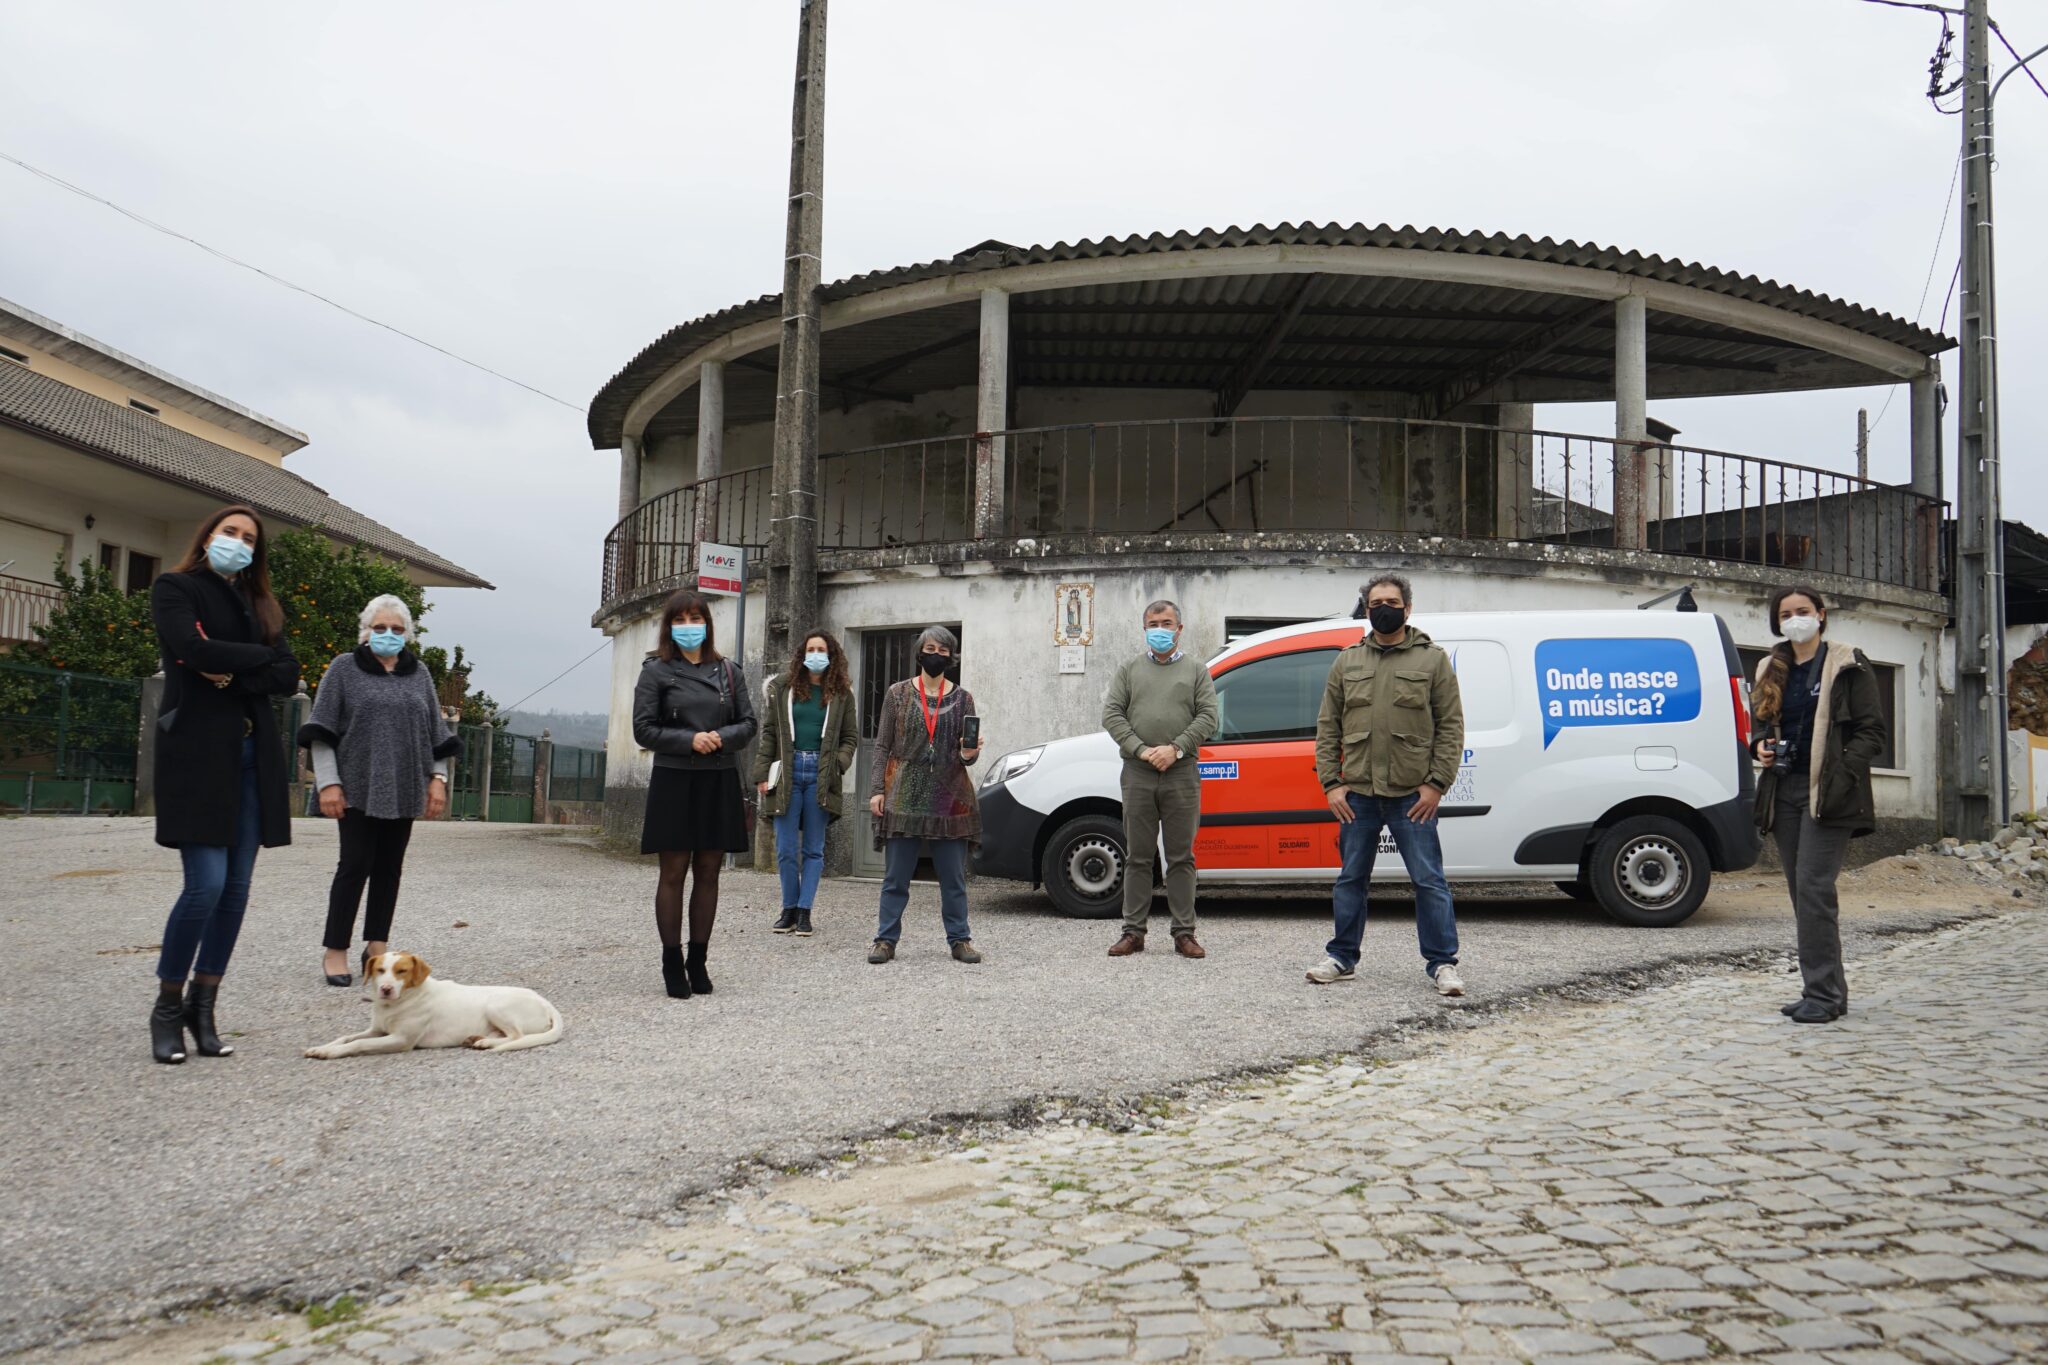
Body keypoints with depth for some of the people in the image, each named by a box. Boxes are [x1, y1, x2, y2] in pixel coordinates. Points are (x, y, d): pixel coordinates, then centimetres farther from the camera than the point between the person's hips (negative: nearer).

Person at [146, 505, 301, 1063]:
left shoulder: (259, 605, 19)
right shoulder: (174, 589, 4)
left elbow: (288, 676, 7)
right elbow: (196, 650, -15)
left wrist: (234, 675, -9)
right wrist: (259, 656, -3)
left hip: (254, 753, 5)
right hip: (197, 750, -5)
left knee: (236, 887, 3)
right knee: (206, 885, -12)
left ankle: (202, 1007, 13)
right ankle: (167, 1007, 5)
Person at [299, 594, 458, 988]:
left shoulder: (419, 674, 12)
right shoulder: (344, 668, 2)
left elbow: (436, 733, 15)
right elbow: (321, 731, -1)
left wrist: (437, 779, 6)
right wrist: (328, 782, -9)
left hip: (403, 790, 4)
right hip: (358, 788, -3)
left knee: (390, 867, 6)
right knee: (355, 864, -4)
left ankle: (377, 947, 13)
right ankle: (336, 951, 4)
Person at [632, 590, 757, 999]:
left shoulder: (728, 670, 11)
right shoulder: (656, 671, 1)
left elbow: (748, 723, 10)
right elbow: (643, 729, -3)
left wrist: (721, 738, -10)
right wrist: (690, 740, -15)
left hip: (720, 782, 3)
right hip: (674, 781, -3)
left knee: (708, 873, 7)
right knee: (673, 873, 1)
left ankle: (698, 960, 15)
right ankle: (672, 963, 8)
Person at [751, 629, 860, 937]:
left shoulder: (841, 693, 7)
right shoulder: (783, 687, 7)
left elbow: (851, 737, 10)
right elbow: (769, 732, 7)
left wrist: (838, 765, -9)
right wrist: (762, 773, 0)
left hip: (820, 775, 0)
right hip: (788, 772, 1)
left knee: (813, 849, 2)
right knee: (786, 848, 2)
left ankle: (804, 911, 5)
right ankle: (790, 909, 14)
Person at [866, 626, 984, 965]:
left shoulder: (962, 698, 7)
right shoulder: (898, 693, 5)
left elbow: (968, 751, 9)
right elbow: (882, 745, 5)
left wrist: (968, 755, -15)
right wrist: (877, 790, -3)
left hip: (949, 797, 1)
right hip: (904, 795, -1)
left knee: (954, 876, 5)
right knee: (895, 875, 2)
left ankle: (960, 939, 14)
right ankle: (886, 939, 9)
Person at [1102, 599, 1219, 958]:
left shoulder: (1196, 669, 10)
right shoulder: (1130, 668, 13)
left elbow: (1207, 717, 1)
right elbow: (1111, 714, 4)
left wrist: (1176, 749, -12)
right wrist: (1142, 750, -9)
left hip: (1182, 774, -1)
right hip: (1138, 774, 1)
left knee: (1181, 858, 2)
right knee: (1138, 857, 4)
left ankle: (1184, 933, 7)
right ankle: (1133, 932, 10)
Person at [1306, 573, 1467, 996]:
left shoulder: (1433, 660, 3)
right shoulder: (1347, 662, 11)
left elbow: (1451, 726, 0)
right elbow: (1327, 727, 10)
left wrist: (1436, 784, -8)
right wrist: (1331, 783, 1)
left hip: (1412, 795, -3)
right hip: (1357, 794, 3)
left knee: (1429, 880, -1)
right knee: (1351, 879, 11)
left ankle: (1442, 963, 8)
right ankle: (1342, 959, 22)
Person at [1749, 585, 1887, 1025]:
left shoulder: (1847, 667, -1)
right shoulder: (1772, 670, 16)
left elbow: (1871, 732, -4)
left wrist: (1842, 774, -18)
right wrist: (1761, 747, 2)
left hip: (1828, 794, -6)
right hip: (1785, 790, 6)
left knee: (1813, 888, -14)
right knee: (1801, 892, 8)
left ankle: (1823, 993, -10)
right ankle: (1827, 990, 16)